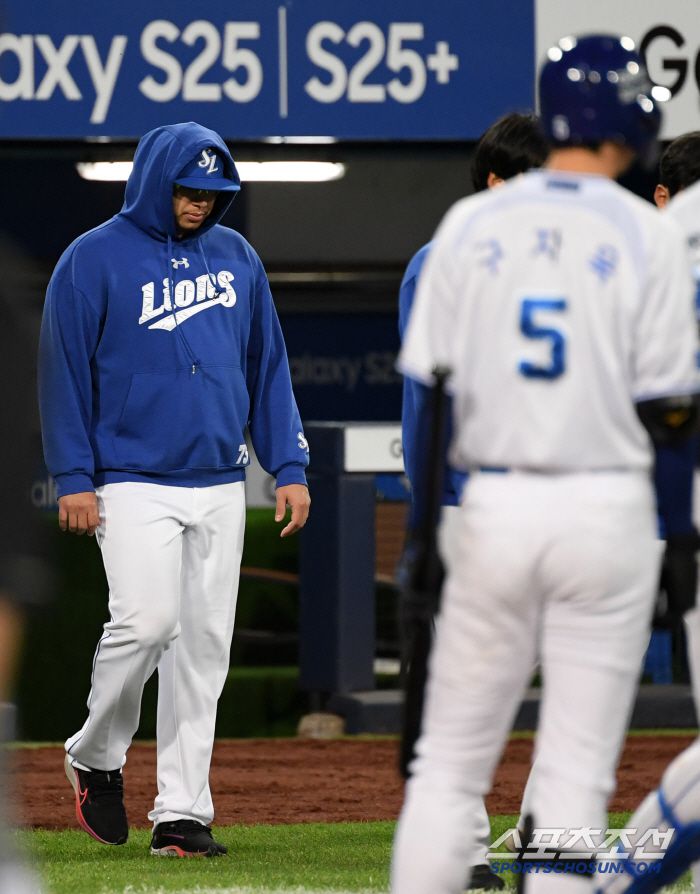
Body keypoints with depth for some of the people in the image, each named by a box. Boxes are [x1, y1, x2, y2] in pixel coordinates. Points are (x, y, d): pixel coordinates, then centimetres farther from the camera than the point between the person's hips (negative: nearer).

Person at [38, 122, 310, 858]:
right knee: (147, 620, -17)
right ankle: (96, 757, 9)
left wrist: (289, 465, 7)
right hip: (133, 484, -5)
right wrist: (73, 477, -9)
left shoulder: (236, 257, 11)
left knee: (204, 644, 2)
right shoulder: (94, 259, -3)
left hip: (219, 485, 5)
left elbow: (268, 366, 15)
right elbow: (63, 369, -3)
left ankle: (183, 811, 6)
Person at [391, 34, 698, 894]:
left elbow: (428, 386, 1)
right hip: (607, 511, -2)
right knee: (575, 773, 2)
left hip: (493, 503, 2)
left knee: (448, 764, 8)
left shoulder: (472, 222, 2)